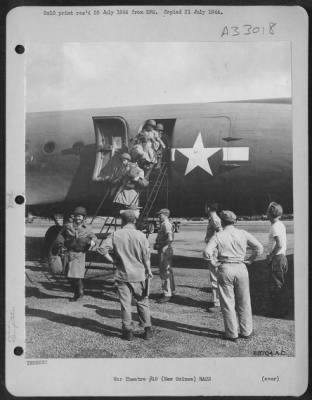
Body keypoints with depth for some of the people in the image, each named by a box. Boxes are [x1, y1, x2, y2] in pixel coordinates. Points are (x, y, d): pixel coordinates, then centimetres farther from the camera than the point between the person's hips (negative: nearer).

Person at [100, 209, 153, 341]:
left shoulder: (116, 235, -6)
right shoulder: (140, 235, -7)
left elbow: (105, 251, -7)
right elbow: (146, 256, -5)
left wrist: (114, 261, 6)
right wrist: (148, 271, 7)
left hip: (122, 275, 0)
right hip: (139, 274, 0)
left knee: (125, 303, 8)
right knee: (142, 302, 12)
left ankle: (128, 331, 13)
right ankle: (147, 330, 15)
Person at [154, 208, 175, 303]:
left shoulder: (166, 224, -16)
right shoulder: (164, 224, 16)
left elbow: (170, 238, -27)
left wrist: (159, 245, -18)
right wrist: (157, 244, 10)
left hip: (165, 250, -11)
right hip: (164, 250, 11)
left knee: (165, 271, -9)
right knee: (167, 270, 18)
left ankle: (167, 294, -7)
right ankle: (171, 290, 30)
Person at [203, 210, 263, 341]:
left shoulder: (218, 236, -6)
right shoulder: (243, 234, 1)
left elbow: (207, 252, -17)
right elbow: (259, 247, -2)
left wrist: (214, 263, -2)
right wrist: (250, 260, 6)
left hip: (225, 270, -2)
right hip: (241, 268, 2)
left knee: (227, 303, 8)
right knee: (244, 302, 15)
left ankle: (232, 334, 13)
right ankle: (246, 331, 23)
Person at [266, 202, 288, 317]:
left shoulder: (275, 227, -17)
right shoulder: (281, 225, 10)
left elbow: (279, 245, -25)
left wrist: (270, 256, -15)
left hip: (277, 259, -9)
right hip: (283, 258, 9)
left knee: (275, 287, 0)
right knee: (280, 286, 17)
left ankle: (278, 311, 6)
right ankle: (283, 309, 25)